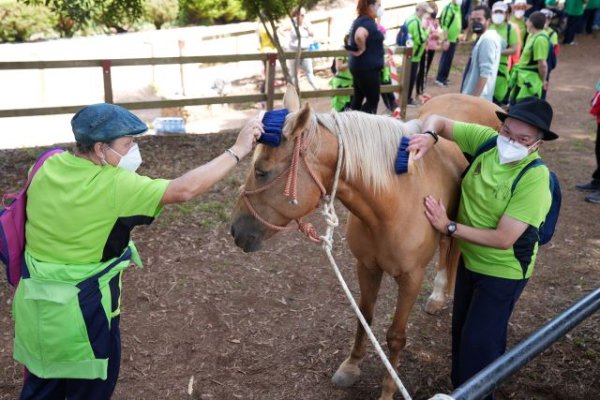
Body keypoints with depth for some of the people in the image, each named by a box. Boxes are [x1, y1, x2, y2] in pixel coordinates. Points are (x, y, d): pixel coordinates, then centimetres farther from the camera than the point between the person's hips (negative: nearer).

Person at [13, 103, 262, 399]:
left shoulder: (48, 168, -3)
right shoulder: (114, 186, -24)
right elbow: (184, 190, -28)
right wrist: (237, 151, -22)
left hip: (34, 304, 7)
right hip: (81, 310, -7)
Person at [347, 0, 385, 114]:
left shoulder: (360, 20, 12)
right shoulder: (368, 22, -19)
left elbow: (355, 36, 29)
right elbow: (359, 35, -39)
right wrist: (362, 49, -23)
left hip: (359, 66, 10)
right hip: (368, 68, -10)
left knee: (358, 98, 14)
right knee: (373, 100, 0)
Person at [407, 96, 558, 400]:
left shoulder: (535, 179, -29)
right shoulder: (487, 139, -13)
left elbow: (503, 239, -30)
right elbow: (438, 121, -6)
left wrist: (449, 227, -28)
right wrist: (429, 136, -30)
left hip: (502, 271, -7)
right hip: (470, 258, 7)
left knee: (480, 343, 5)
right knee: (460, 329, 23)